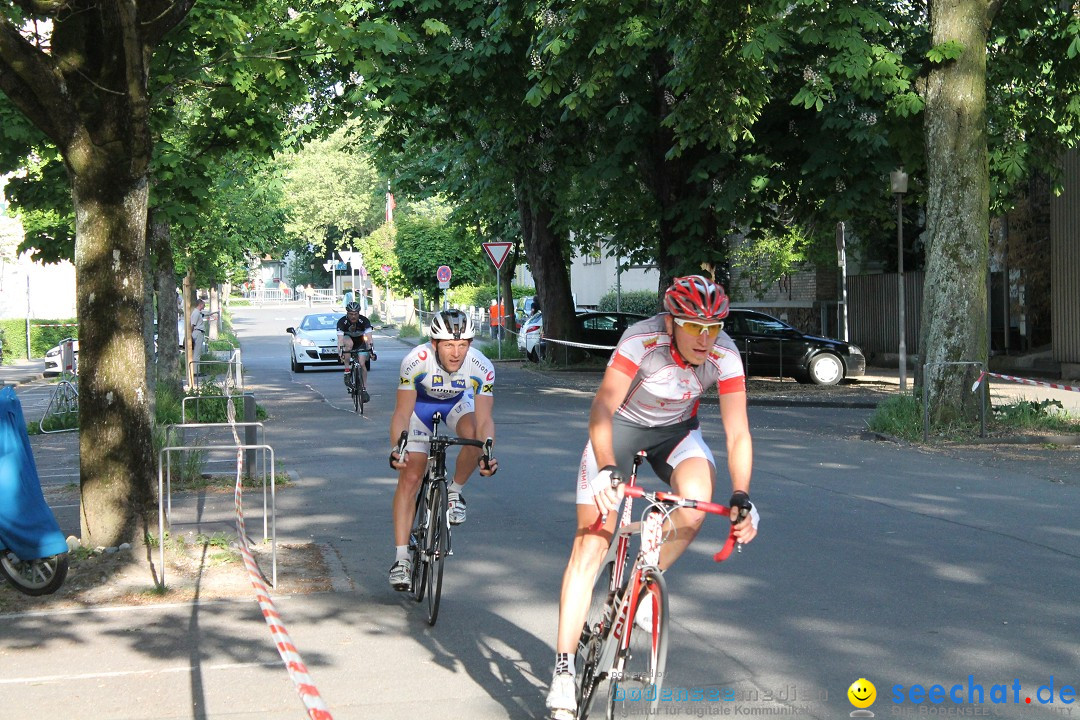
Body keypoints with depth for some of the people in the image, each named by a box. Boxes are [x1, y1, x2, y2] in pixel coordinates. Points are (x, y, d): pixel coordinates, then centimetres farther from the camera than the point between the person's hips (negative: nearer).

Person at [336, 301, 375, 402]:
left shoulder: (364, 321, -25)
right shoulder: (342, 321, -27)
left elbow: (369, 337, -32)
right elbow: (340, 338, -35)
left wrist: (371, 350, -46)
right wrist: (341, 352, -48)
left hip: (360, 342, 1)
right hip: (347, 339, -1)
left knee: (362, 364, -14)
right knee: (348, 343, -37)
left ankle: (364, 389, -4)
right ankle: (347, 372, -30)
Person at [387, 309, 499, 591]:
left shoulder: (482, 368, -32)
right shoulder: (415, 361, -35)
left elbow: (483, 419, -30)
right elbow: (402, 413, -30)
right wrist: (395, 449, -46)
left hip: (457, 402, 1)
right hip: (421, 402, -1)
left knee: (475, 435, -33)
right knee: (409, 477, -10)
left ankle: (455, 491, -4)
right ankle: (401, 558, -6)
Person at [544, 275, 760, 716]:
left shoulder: (724, 355, -23)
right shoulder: (643, 340, -32)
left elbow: (737, 434, -23)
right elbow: (602, 407, -39)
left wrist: (741, 498, -36)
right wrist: (606, 470, -54)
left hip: (676, 431, 2)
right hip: (621, 425, -2)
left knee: (695, 503, -31)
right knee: (591, 545, -12)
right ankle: (563, 670, -8)